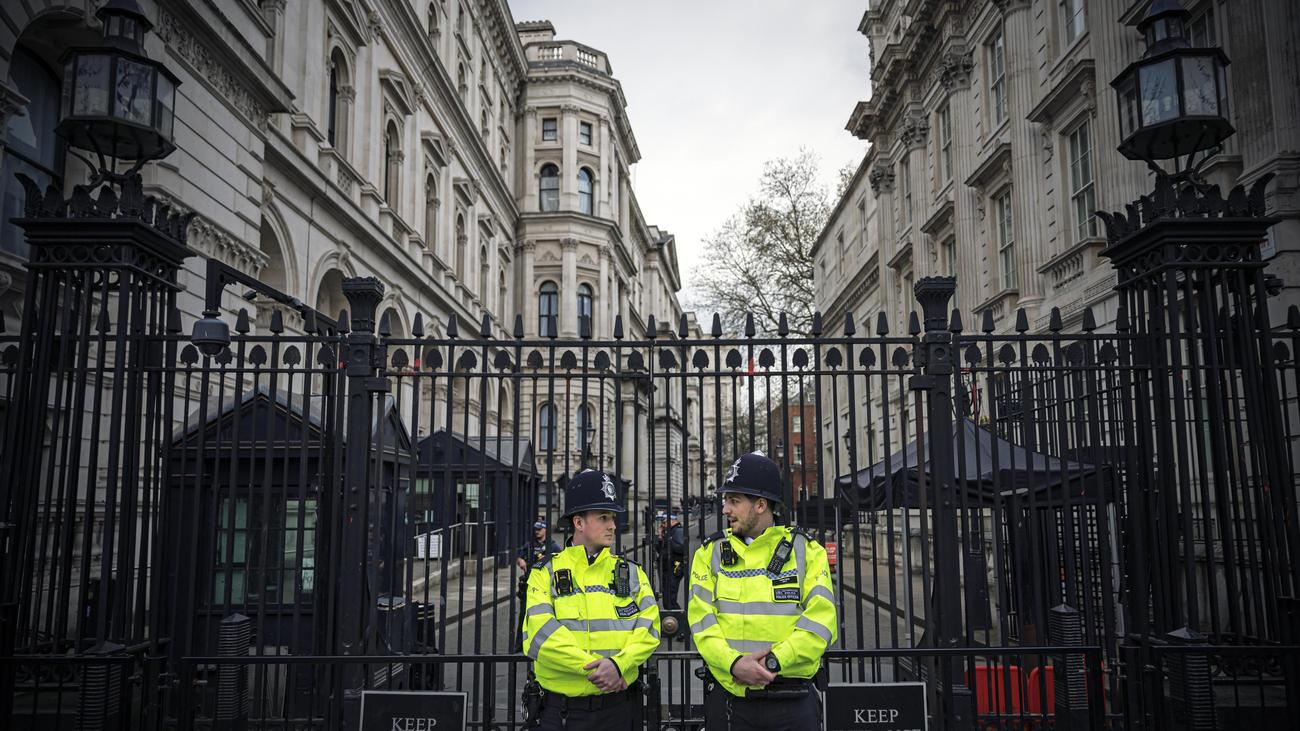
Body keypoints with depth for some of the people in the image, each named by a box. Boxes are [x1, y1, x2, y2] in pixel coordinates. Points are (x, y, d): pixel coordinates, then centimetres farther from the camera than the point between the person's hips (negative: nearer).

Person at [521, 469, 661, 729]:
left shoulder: (632, 573, 8)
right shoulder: (545, 573, 0)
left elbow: (648, 629, -3)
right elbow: (542, 632, -13)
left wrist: (618, 664, -19)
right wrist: (594, 668, -19)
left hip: (616, 707, 2)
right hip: (558, 709, -2)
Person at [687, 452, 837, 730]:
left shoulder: (807, 550, 2)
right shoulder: (710, 553, 5)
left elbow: (821, 619, -8)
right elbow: (701, 620, -3)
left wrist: (773, 661, -18)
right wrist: (734, 663, -19)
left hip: (793, 700, -1)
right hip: (728, 696, 1)